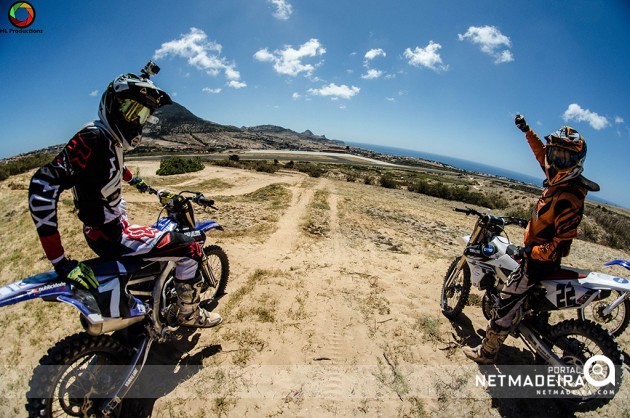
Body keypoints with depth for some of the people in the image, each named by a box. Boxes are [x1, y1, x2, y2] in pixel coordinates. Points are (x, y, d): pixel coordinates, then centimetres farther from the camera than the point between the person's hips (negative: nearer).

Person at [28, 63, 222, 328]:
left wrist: (134, 180, 46)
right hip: (110, 235, -10)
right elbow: (42, 187, -32)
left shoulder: (112, 139, 4)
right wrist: (59, 261, -31)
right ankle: (189, 314, 11)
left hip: (116, 225, 10)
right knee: (190, 250, -12)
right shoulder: (92, 139, -25)